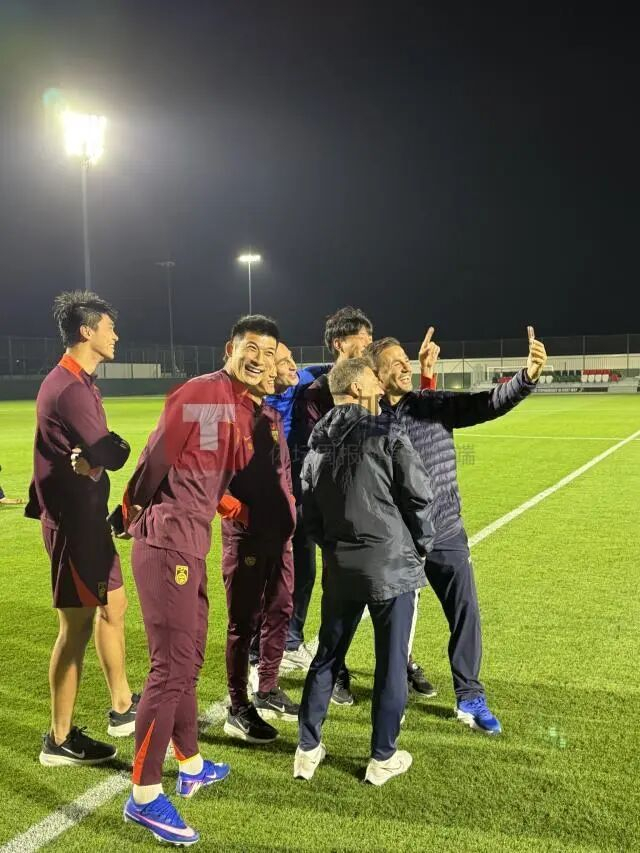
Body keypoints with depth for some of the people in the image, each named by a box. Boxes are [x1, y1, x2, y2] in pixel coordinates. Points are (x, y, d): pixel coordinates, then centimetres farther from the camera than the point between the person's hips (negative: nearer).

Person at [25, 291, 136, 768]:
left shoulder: (79, 382, 14)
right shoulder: (70, 388, -20)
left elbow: (97, 451, 6)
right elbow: (114, 455, -25)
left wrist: (93, 456, -14)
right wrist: (114, 449, -5)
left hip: (87, 515, 10)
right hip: (73, 520, -10)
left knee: (113, 607, 18)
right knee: (78, 625, -1)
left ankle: (123, 709, 33)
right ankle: (61, 740, 12)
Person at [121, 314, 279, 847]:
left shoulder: (248, 410, 13)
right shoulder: (200, 393, -14)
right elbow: (157, 458, -13)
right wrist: (135, 512, -1)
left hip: (192, 546, 9)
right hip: (167, 545, -9)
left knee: (188, 660, 19)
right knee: (172, 666, -6)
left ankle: (191, 767, 36)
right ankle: (144, 796, 5)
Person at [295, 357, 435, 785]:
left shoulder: (317, 444, 7)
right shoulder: (387, 434, -10)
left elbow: (310, 513, 9)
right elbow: (419, 496, -9)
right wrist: (421, 548, 6)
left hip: (339, 569, 5)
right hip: (391, 565, -5)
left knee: (327, 657, 17)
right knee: (392, 663, 8)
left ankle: (308, 750, 25)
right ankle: (383, 758, 19)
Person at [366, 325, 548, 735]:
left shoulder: (435, 405, -5)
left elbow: (489, 403, -15)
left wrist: (528, 376, -32)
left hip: (445, 534, 2)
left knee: (466, 613, 6)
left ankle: (470, 697, 24)